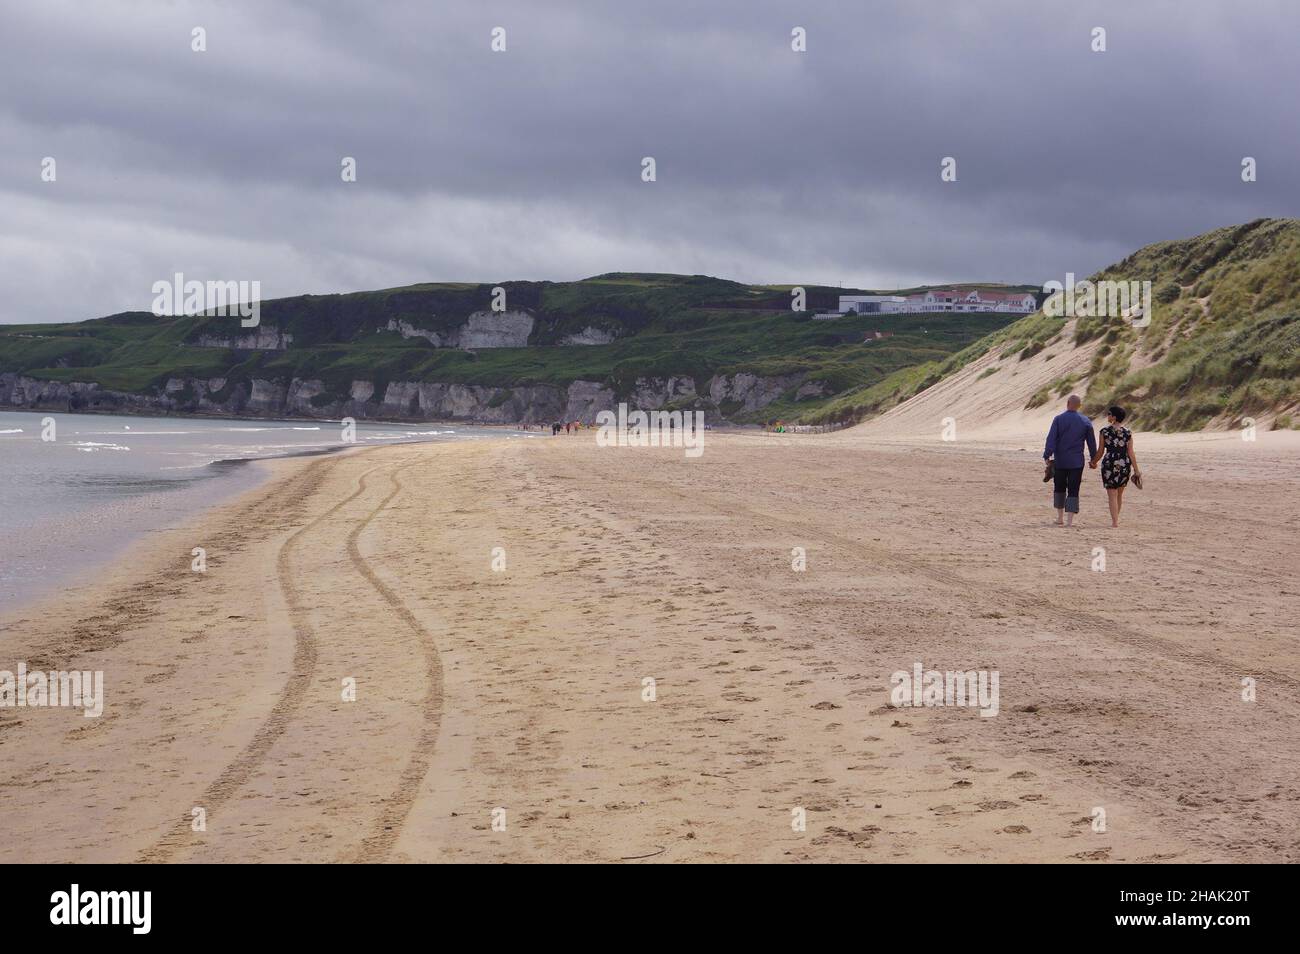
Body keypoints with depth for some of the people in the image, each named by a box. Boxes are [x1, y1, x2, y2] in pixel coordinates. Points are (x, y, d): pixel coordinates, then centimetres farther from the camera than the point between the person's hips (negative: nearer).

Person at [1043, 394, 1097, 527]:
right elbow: (1092, 443, 7)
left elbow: (1051, 439, -10)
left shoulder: (1058, 419, -5)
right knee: (1073, 491, 1)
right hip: (1076, 462, 0)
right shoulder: (1085, 422, 1)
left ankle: (1060, 518, 21)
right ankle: (1069, 521, -7)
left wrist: (1047, 456, -8)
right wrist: (1094, 459, 17)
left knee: (1059, 489, 15)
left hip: (1059, 461, 0)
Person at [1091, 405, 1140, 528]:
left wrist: (1093, 462, 17)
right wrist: (1136, 470, 3)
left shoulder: (1105, 431, -6)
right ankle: (1116, 518, 30)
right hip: (1124, 465, 2)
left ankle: (1114, 521, -1)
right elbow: (1131, 453, -2)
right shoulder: (1128, 432, -2)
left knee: (1112, 495, 4)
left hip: (1109, 464, -2)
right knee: (1120, 494, 19)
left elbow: (1100, 452, -1)